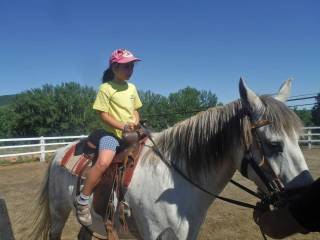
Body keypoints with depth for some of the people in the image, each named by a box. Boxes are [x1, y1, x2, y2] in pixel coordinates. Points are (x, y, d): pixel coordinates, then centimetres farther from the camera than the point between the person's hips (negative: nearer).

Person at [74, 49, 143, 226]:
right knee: (103, 162, -32)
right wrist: (123, 126, -21)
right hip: (112, 133, -7)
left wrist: (135, 122, -2)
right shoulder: (106, 88, -7)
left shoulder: (132, 88, 12)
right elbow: (103, 114, -11)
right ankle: (82, 200, -13)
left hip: (131, 134, 7)